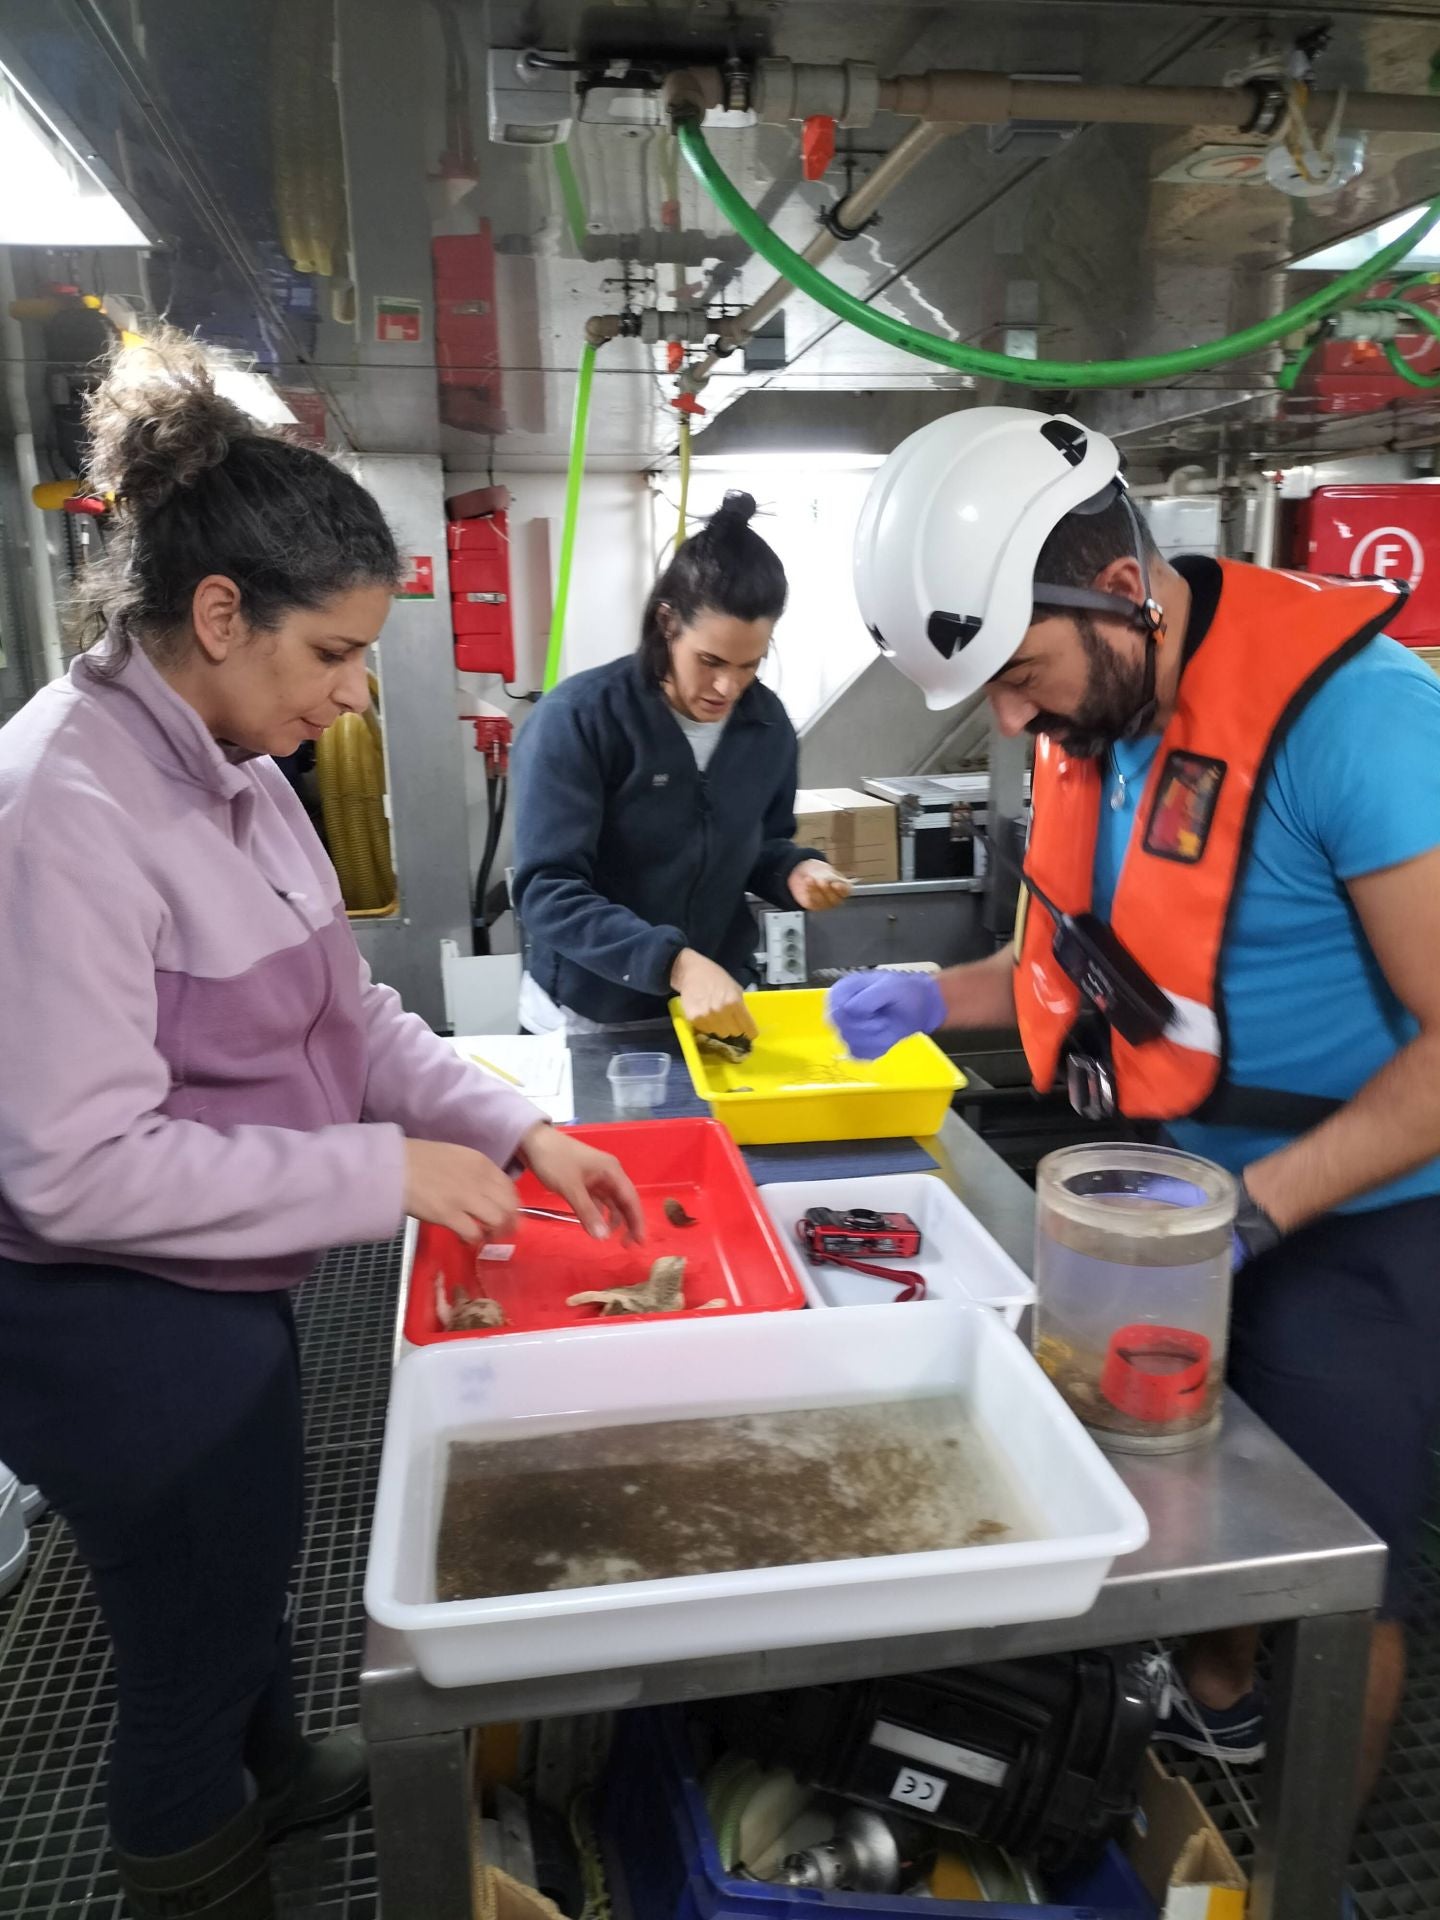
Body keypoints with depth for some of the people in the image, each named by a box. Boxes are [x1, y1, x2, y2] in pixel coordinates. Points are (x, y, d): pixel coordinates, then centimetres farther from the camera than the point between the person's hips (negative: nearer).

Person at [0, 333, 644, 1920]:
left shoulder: (234, 769, 1)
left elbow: (344, 1009, 6)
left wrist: (514, 1131, -4)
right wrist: (386, 1173, -24)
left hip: (224, 1296, 9)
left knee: (252, 1568, 30)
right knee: (191, 1643, 15)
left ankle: (275, 1771, 59)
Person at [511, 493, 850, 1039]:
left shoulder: (766, 724, -3)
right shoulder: (575, 719, -18)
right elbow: (547, 891, -24)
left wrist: (795, 871, -11)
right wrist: (675, 964, -35)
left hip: (718, 1009, 4)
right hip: (589, 1019, -4)